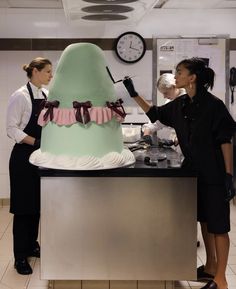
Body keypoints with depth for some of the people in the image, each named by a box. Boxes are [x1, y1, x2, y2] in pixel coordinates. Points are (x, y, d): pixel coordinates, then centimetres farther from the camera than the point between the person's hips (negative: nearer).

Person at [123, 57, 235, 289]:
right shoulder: (180, 105, 4)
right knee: (204, 220, 18)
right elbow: (154, 114, 20)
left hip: (214, 174, -7)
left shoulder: (213, 105, -16)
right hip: (194, 170, 8)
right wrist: (134, 94, 13)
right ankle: (210, 267, 33)